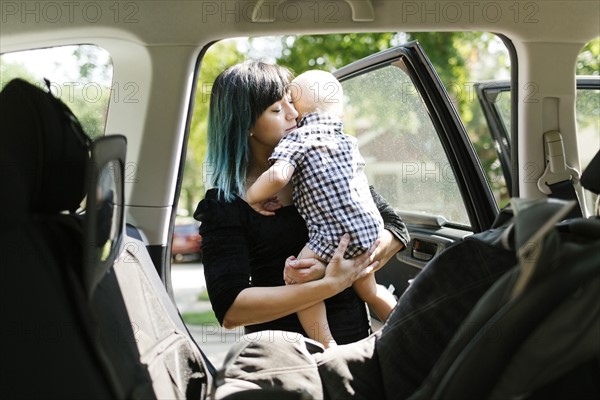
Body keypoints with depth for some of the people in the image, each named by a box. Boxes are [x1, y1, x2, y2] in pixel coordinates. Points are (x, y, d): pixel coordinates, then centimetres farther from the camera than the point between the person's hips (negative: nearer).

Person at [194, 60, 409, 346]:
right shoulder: (224, 205, 0)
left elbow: (395, 231, 11)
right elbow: (229, 309, -9)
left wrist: (340, 270, -9)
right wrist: (331, 285, -15)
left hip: (356, 340, 3)